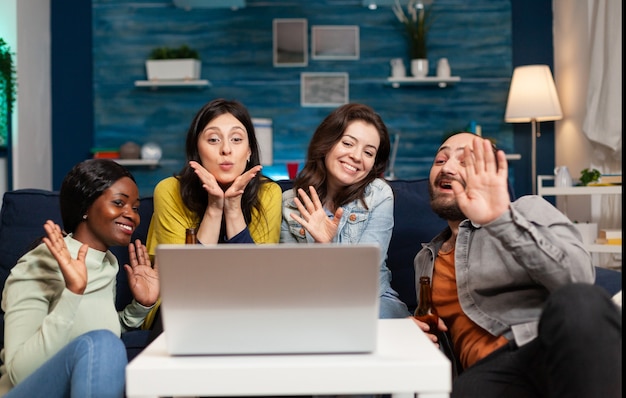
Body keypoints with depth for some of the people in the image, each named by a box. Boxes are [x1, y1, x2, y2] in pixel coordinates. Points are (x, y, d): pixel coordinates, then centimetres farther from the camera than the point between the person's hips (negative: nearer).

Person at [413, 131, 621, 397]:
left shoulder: (529, 209, 11)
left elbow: (578, 278, -8)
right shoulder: (426, 259, 27)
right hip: (489, 371, 1)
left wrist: (502, 219, -20)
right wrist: (417, 335, 11)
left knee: (578, 302, -37)